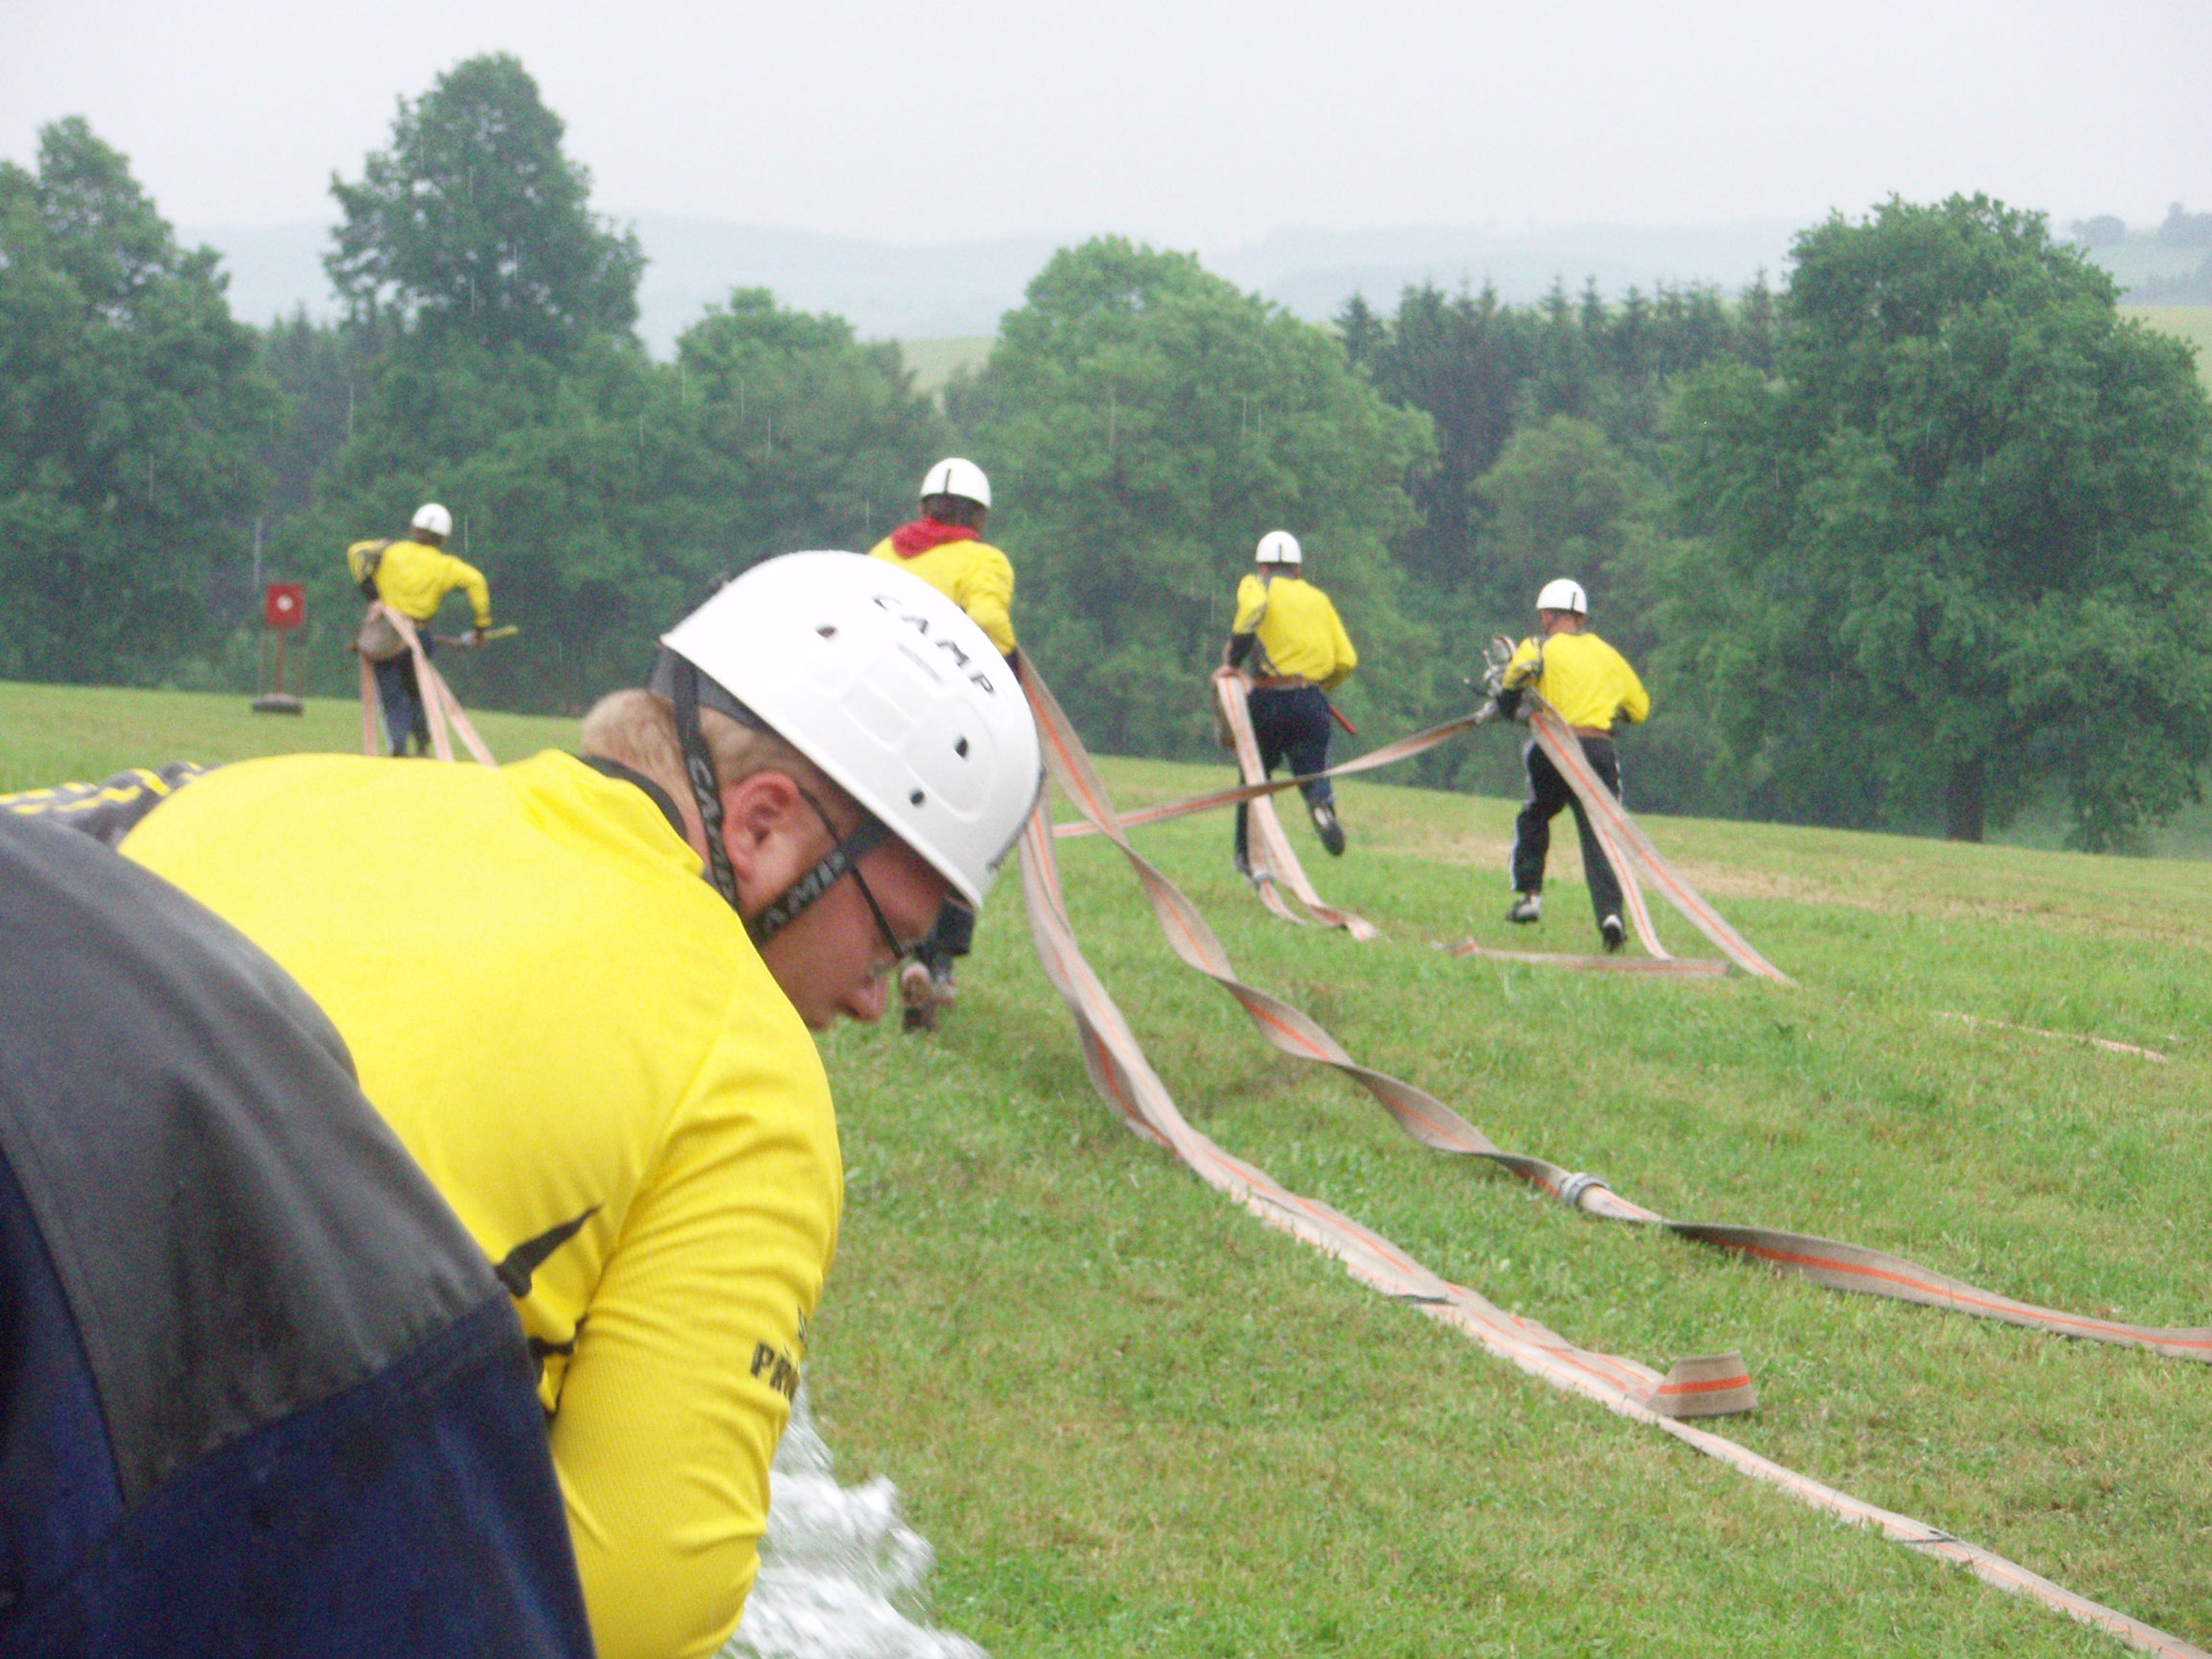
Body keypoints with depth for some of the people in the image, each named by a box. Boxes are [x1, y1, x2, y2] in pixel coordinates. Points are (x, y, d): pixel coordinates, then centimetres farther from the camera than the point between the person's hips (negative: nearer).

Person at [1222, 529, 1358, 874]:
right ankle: (1322, 803, -29)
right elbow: (1347, 659, 10)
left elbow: (1255, 606, -20)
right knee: (1313, 770, 6)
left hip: (1269, 699, -2)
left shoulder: (1256, 585, 7)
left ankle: (1249, 857, 18)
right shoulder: (1319, 599, 18)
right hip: (1311, 702, 2)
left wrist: (1234, 657, -13)